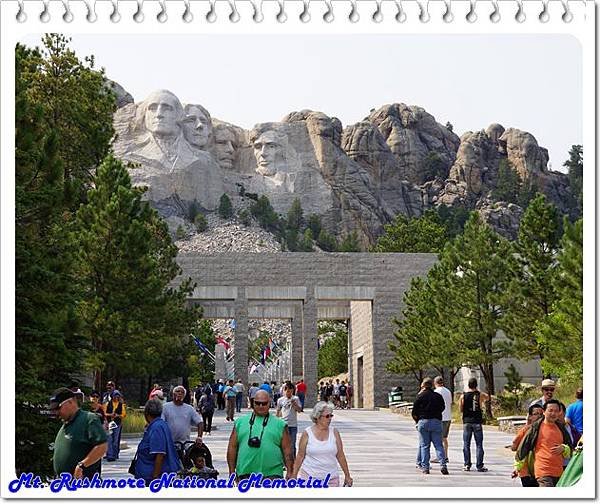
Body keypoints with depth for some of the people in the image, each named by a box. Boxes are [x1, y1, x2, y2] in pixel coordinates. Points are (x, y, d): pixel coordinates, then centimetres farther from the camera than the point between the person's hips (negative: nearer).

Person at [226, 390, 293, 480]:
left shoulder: (279, 424, 9)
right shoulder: (240, 422, 12)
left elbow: (287, 449, 6)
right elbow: (232, 447, 10)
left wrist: (289, 472, -1)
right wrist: (232, 471, 5)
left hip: (272, 474, -2)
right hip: (245, 474, 2)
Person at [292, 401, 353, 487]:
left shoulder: (334, 432, 4)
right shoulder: (307, 433, -1)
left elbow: (340, 456, 8)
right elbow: (300, 456, 3)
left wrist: (347, 476, 9)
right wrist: (294, 476, 3)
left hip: (331, 479, 2)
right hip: (309, 477, -2)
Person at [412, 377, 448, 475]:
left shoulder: (420, 396, -2)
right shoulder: (438, 396, 7)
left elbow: (414, 412, -2)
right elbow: (442, 407, 17)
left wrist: (417, 421, 13)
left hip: (423, 422, -2)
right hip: (436, 422, 2)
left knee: (424, 446, 4)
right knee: (438, 445, 3)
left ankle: (425, 467, 1)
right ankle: (443, 465, -11)